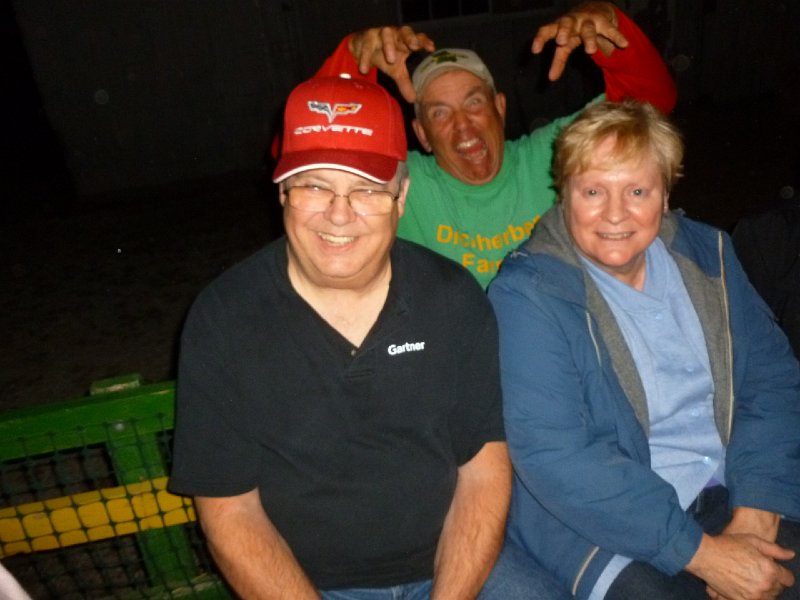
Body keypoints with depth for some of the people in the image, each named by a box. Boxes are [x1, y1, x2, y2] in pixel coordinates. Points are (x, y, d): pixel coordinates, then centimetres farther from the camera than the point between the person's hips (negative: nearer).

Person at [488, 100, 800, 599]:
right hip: (601, 528, -4)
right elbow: (553, 458, -18)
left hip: (729, 496, 5)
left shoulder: (705, 253, 5)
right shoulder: (528, 294, -13)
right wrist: (702, 552, -17)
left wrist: (754, 515, -8)